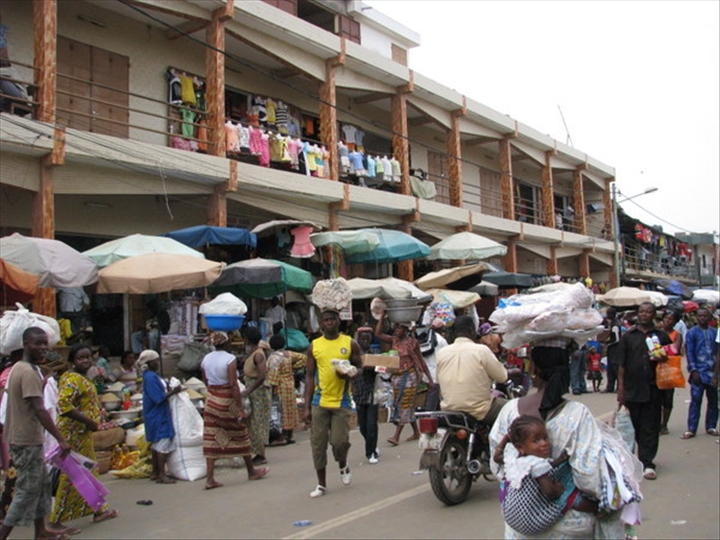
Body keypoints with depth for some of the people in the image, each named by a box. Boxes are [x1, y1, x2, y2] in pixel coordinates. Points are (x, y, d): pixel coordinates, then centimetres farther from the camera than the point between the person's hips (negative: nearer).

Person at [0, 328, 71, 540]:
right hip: (27, 441, -10)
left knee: (41, 484, 18)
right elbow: (39, 410, -26)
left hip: (19, 437, 10)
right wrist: (61, 439, -27)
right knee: (27, 490, -3)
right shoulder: (29, 372, -20)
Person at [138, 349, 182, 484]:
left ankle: (155, 473, 22)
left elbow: (160, 392, 17)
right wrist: (173, 392, -18)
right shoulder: (150, 377, -19)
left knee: (157, 444, 15)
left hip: (158, 415, 10)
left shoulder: (152, 376, 11)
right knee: (163, 443, -7)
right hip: (158, 416, -10)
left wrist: (170, 390, 1)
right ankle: (161, 475, -4)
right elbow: (159, 398, -23)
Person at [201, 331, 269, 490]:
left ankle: (210, 479, 1)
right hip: (228, 400, -5)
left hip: (211, 400, 5)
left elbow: (206, 382, 10)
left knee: (211, 439, 5)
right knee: (240, 435, 10)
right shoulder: (230, 359, -13)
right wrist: (241, 408, -16)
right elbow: (233, 385, -18)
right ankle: (251, 471, 25)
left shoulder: (205, 359, 5)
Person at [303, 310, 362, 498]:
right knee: (318, 444, 3)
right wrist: (306, 407, 0)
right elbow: (309, 376, 5)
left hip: (341, 401, -1)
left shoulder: (350, 343, 1)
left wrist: (348, 374, -16)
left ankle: (343, 466, 28)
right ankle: (321, 484, 18)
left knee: (339, 441, -6)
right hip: (319, 402, 2)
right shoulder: (314, 346, 3)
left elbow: (358, 368, 9)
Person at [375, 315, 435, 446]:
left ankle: (396, 436, -11)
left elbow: (421, 362, -4)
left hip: (409, 376, -6)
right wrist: (382, 316, -5)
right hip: (397, 376, 6)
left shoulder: (412, 342, -7)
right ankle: (416, 432, 21)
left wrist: (430, 380, -5)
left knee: (405, 405, -7)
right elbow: (378, 333, 0)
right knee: (398, 404, 9)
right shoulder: (394, 340, 7)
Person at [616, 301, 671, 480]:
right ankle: (645, 458, 23)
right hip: (632, 389, 1)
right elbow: (621, 364, 5)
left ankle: (647, 463, 2)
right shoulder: (628, 337, 7)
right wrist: (620, 387, -2)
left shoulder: (662, 337, 7)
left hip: (653, 389, -1)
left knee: (650, 427, -1)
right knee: (635, 426, 8)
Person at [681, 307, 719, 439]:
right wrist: (693, 370, -10)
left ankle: (711, 427, 19)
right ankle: (691, 429, -1)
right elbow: (689, 352, -3)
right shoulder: (692, 332, 0)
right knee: (695, 400, -4)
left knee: (713, 400, 8)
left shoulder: (715, 332, 8)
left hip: (713, 372, 3)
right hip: (699, 372, -3)